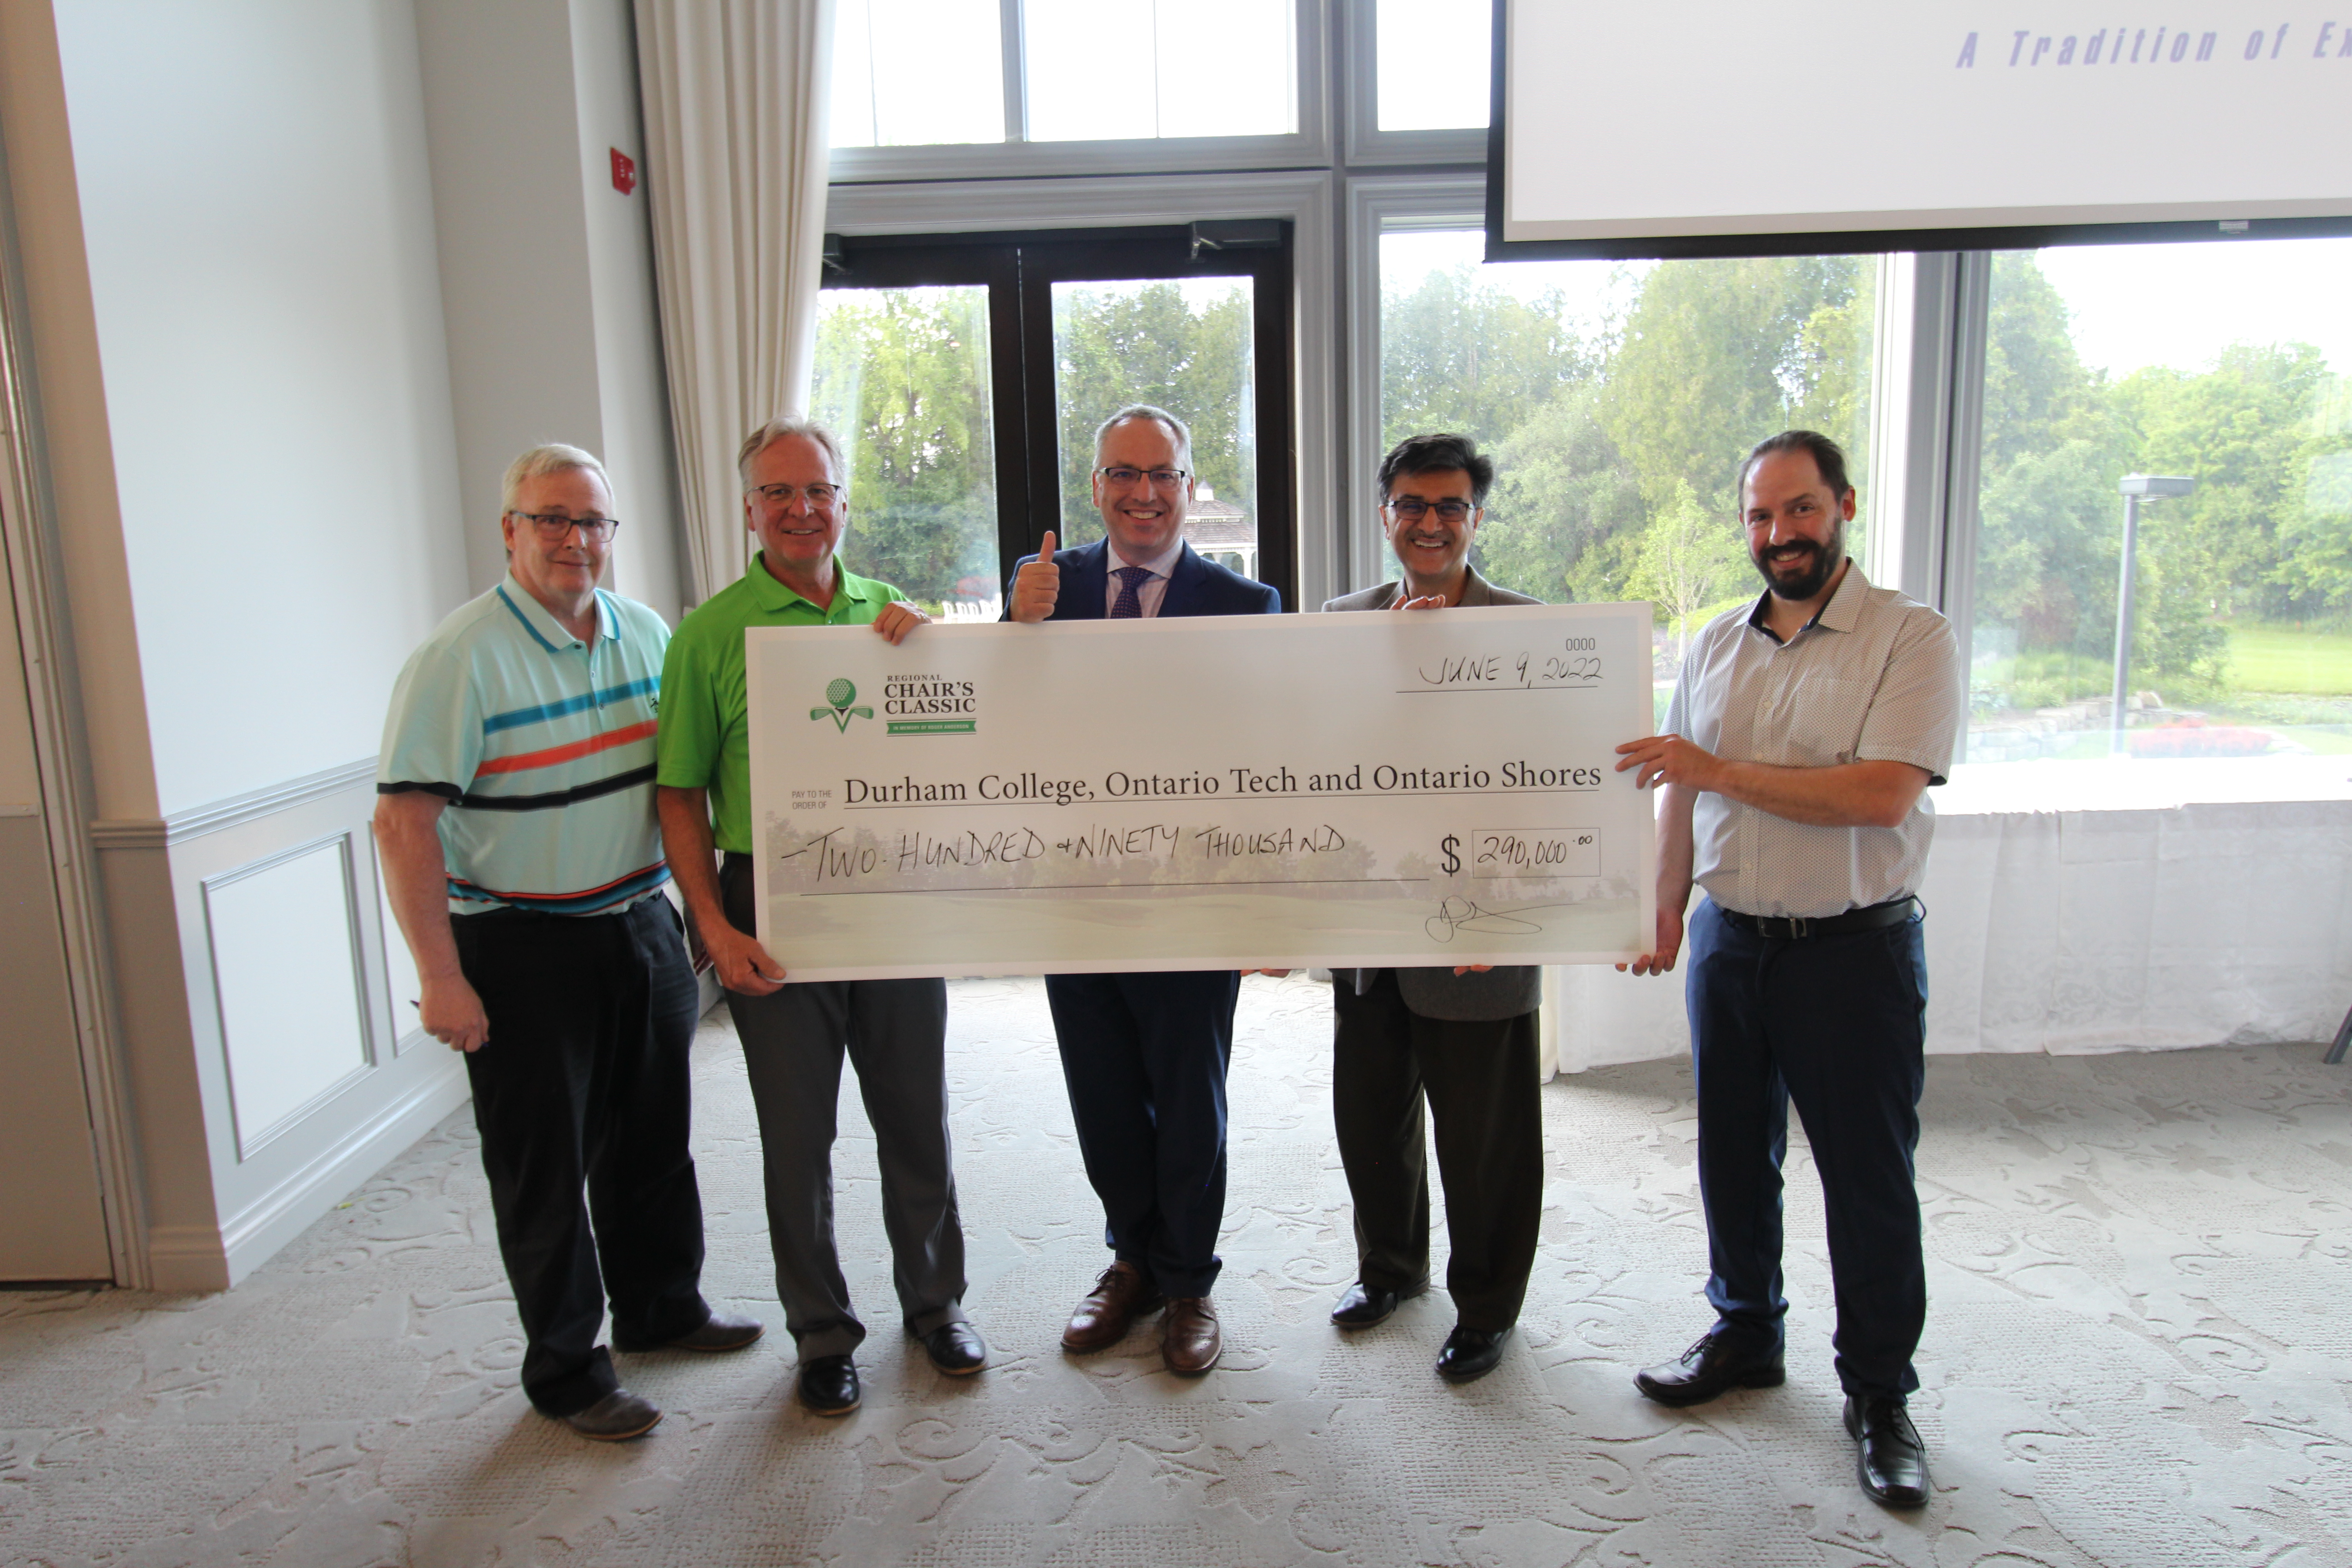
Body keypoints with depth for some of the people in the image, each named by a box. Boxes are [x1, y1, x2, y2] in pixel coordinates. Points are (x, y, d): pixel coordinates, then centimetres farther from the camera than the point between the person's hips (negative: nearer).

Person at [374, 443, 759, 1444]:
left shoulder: (646, 634, 4)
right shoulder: (461, 657, -14)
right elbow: (403, 822, -17)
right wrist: (441, 977, -19)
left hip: (642, 923, 6)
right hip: (522, 948, -6)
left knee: (654, 1137, 19)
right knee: (545, 1166, 6)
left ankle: (661, 1306, 39)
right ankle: (564, 1369, 23)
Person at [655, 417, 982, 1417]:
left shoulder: (888, 614, 5)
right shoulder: (711, 632, -4)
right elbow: (681, 795, -3)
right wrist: (714, 927, -12)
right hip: (773, 912, -2)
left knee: (916, 1117, 14)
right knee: (797, 1135, 10)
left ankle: (935, 1303, 35)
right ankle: (821, 1334, 30)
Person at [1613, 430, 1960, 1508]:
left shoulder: (1911, 638, -10)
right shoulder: (1715, 646, 8)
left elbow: (1884, 795, -22)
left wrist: (1722, 770, -22)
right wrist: (1664, 912, 11)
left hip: (1855, 949, -5)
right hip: (1730, 939, 5)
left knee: (1869, 1179, 6)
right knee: (1733, 1154, 16)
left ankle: (1878, 1395, 24)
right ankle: (1745, 1333, 36)